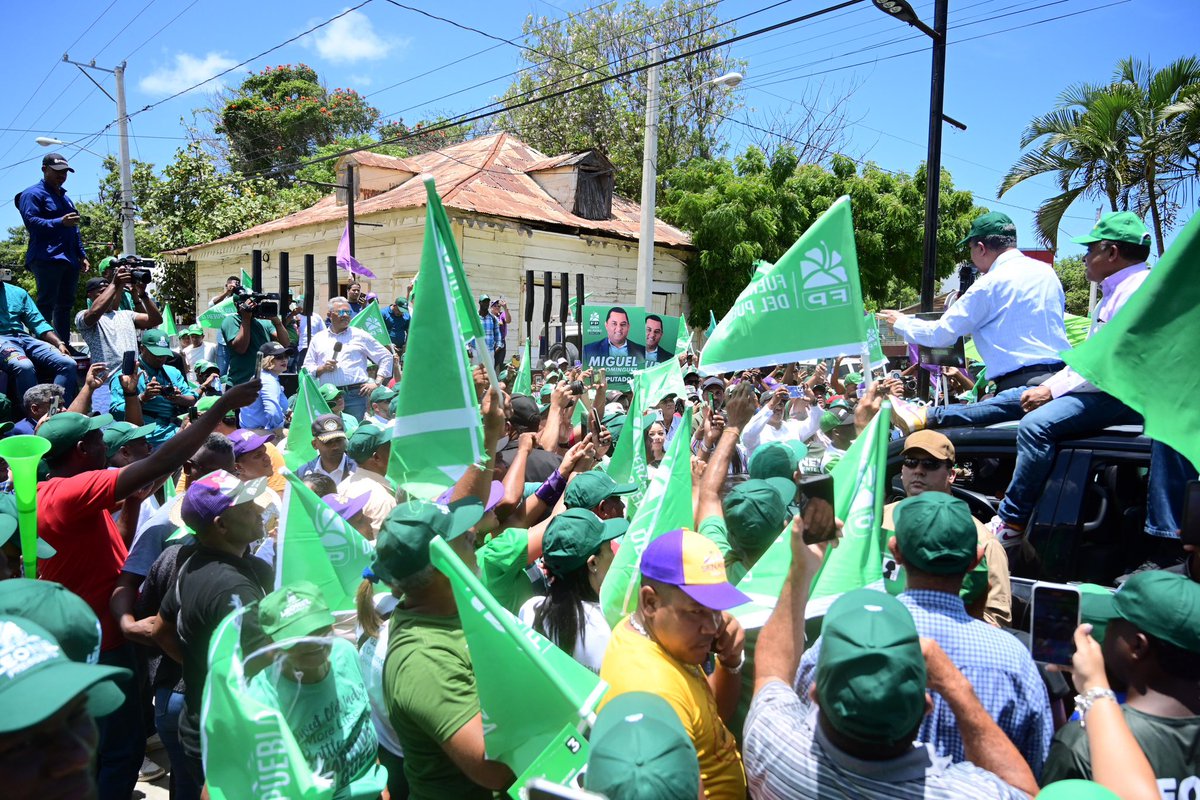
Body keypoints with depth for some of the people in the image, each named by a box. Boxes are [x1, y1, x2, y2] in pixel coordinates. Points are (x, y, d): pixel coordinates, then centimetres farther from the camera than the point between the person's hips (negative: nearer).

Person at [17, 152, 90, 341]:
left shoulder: (64, 197, 26)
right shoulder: (33, 194, 0)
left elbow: (75, 230, 29)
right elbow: (31, 221, -13)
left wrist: (82, 255, 22)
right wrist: (60, 222, -24)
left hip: (69, 260, 8)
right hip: (47, 259, -8)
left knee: (65, 304, 9)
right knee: (46, 304, -11)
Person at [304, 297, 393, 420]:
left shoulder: (360, 335, 10)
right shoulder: (318, 338, 17)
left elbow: (386, 357, 9)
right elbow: (307, 368, 16)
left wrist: (377, 383, 1)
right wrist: (322, 368, -5)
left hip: (355, 395, -2)